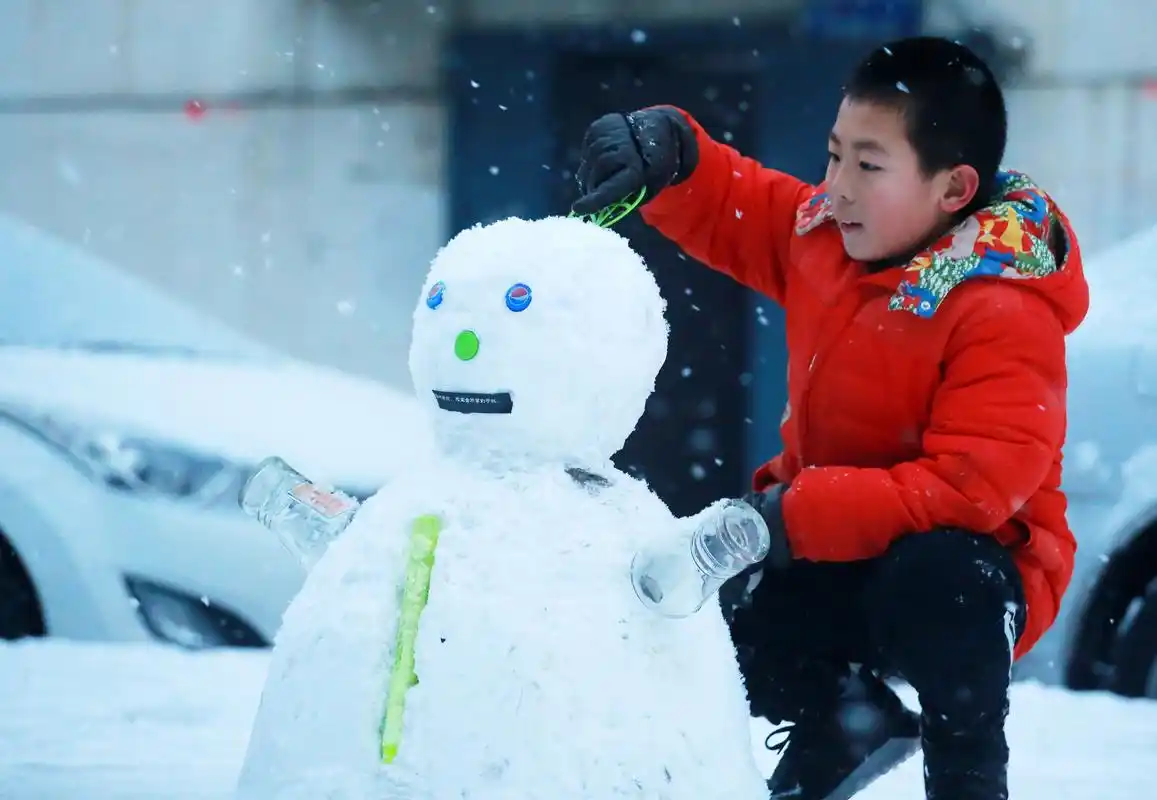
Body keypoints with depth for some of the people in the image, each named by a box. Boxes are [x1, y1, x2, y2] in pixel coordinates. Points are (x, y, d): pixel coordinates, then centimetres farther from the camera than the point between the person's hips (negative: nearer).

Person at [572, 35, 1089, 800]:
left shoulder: (1005, 319, -25)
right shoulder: (824, 234, -1)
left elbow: (970, 488, -33)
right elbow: (726, 207, 13)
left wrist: (795, 516, -34)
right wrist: (664, 150, -12)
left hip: (954, 554, -7)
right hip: (828, 552, 7)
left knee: (936, 578, -40)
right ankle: (841, 719, 20)